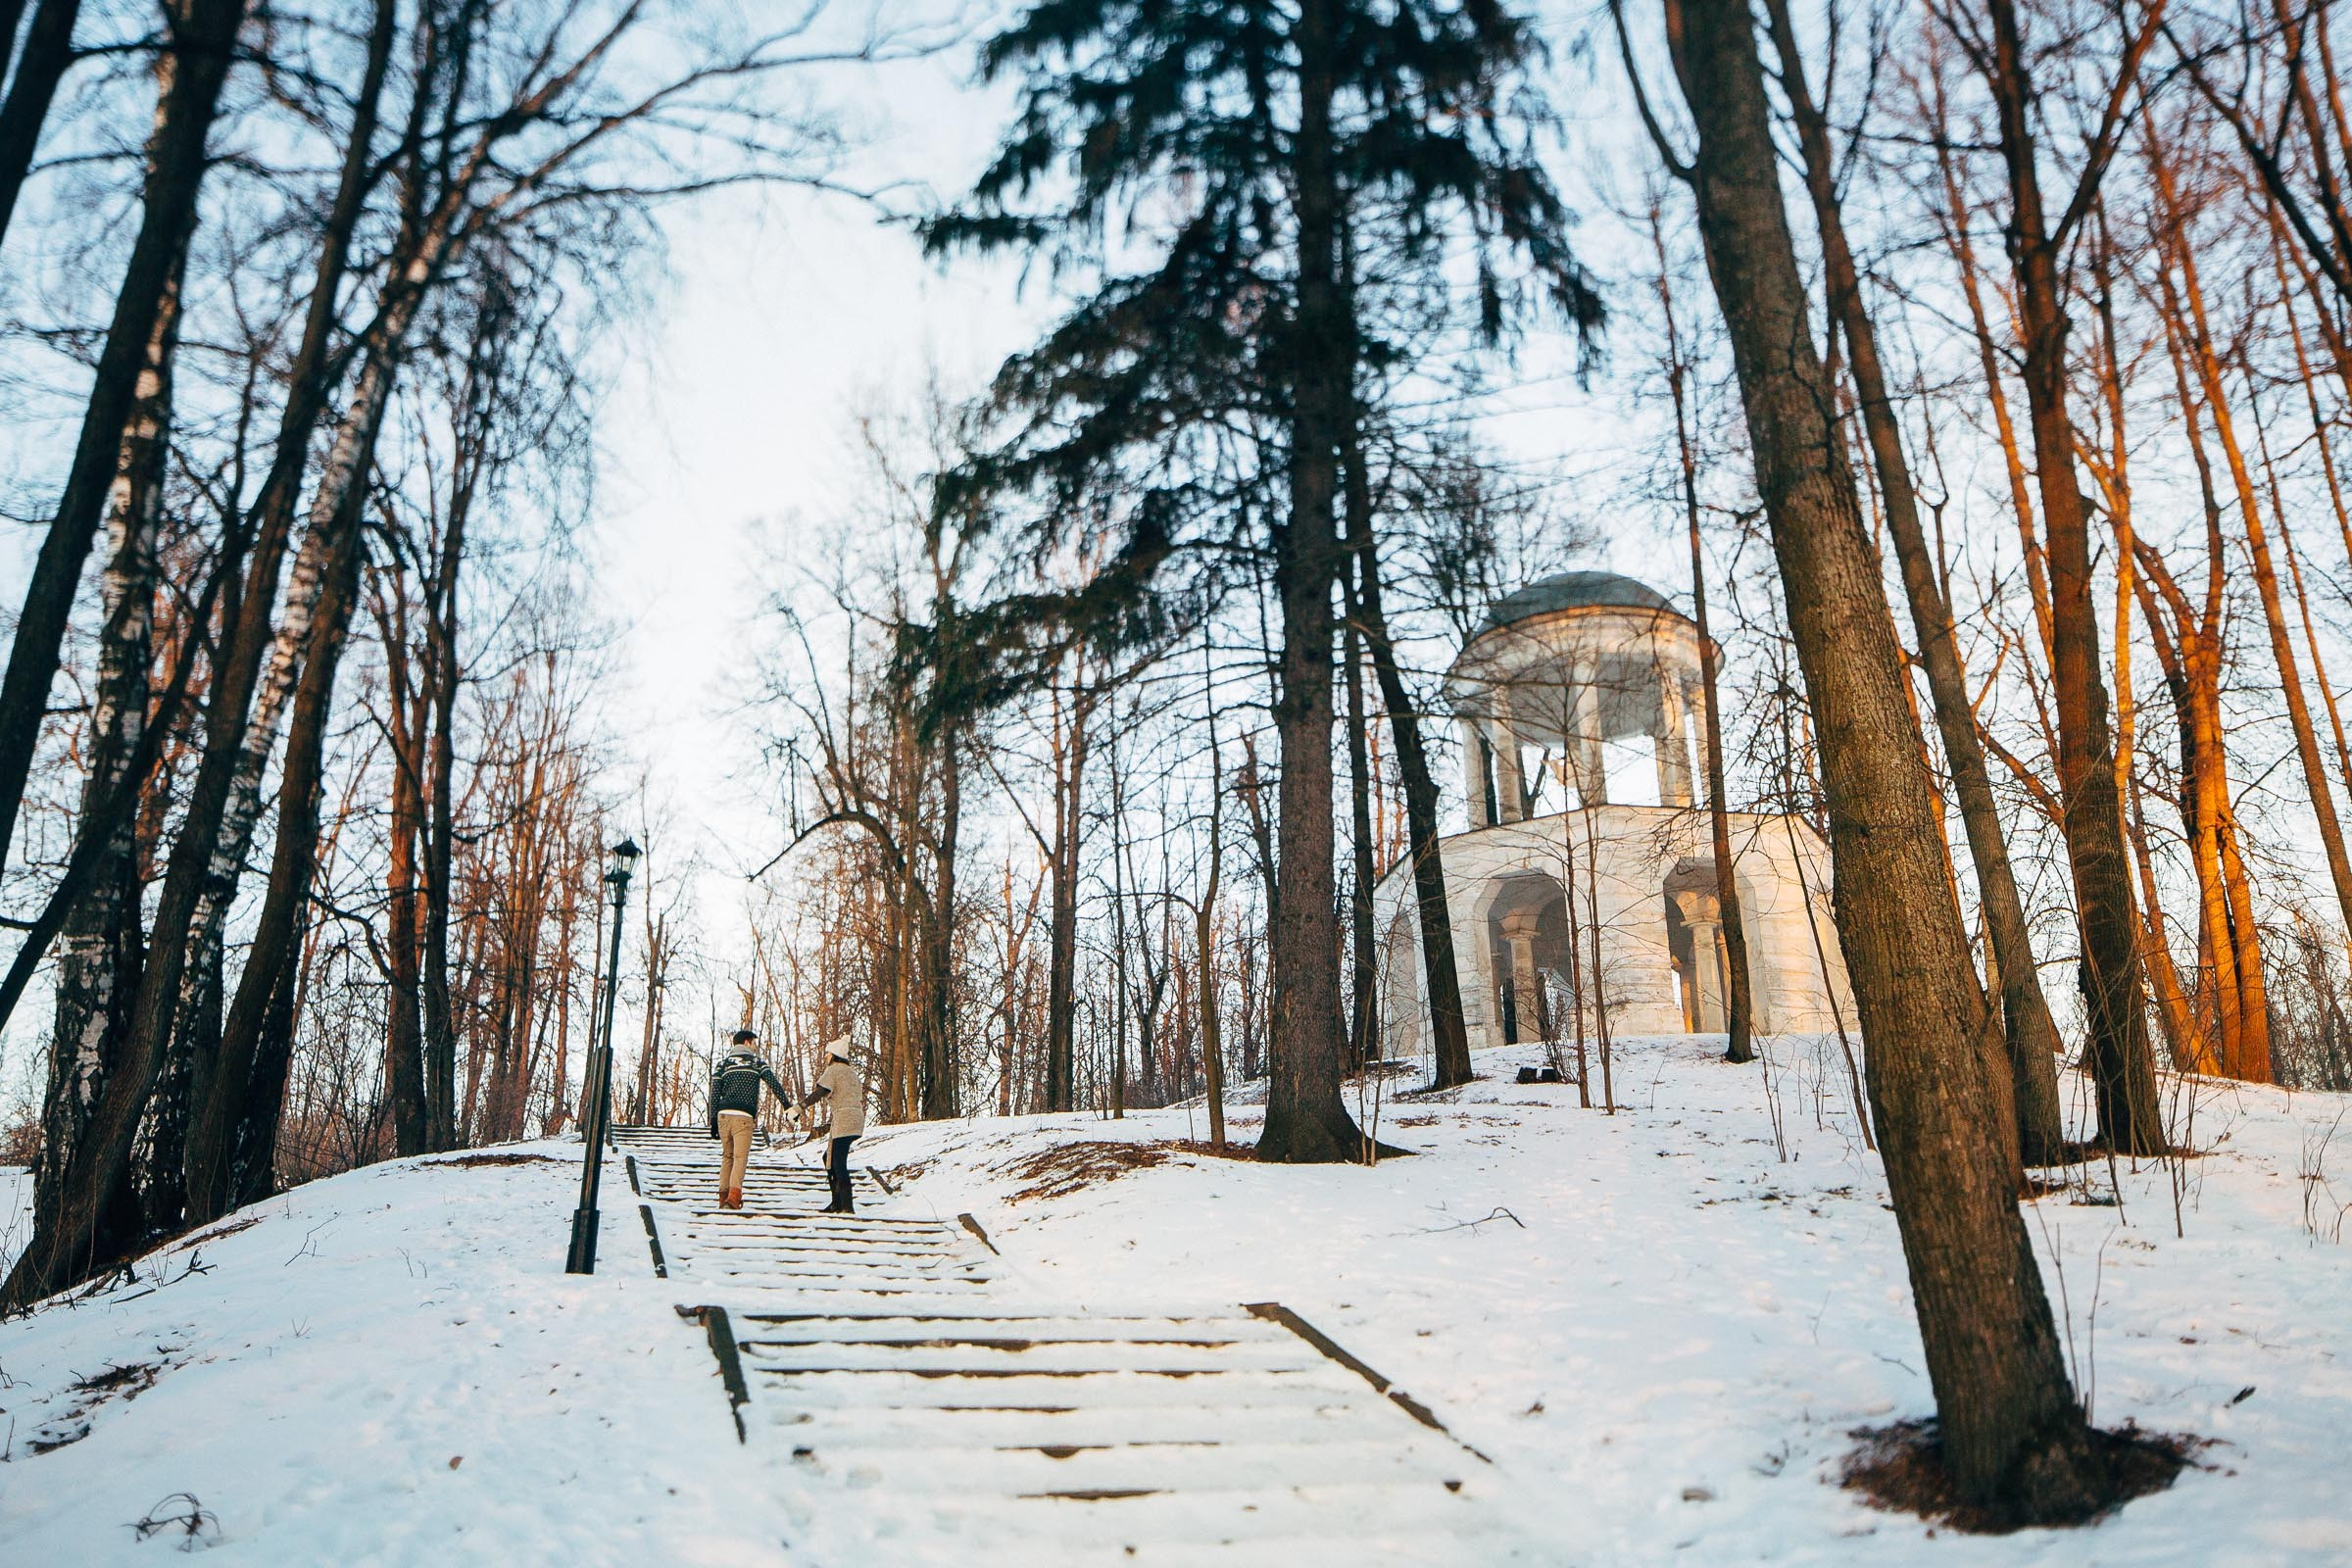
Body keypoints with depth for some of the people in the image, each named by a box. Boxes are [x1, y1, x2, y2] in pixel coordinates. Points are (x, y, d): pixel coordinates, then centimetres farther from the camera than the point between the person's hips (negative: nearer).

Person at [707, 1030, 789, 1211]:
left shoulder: (723, 1062, 16)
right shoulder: (756, 1061, 10)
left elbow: (714, 1094, 11)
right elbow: (774, 1084, 4)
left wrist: (713, 1122, 12)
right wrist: (788, 1104, 10)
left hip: (723, 1115, 4)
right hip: (743, 1115, -4)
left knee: (727, 1156, 16)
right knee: (740, 1157, -6)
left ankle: (723, 1196, 15)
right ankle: (734, 1196, -21)